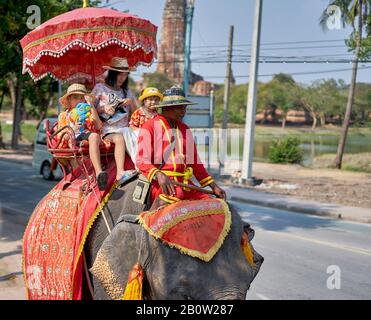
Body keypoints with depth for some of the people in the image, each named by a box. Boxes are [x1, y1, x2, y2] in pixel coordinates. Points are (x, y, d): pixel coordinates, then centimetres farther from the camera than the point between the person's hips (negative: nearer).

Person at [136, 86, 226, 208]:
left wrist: (213, 186, 17)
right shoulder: (150, 127, 2)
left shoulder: (185, 129, 20)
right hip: (158, 182, -7)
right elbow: (142, 161, -8)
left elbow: (195, 163, 24)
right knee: (173, 194, -41)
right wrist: (158, 175, -28)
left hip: (185, 183, 7)